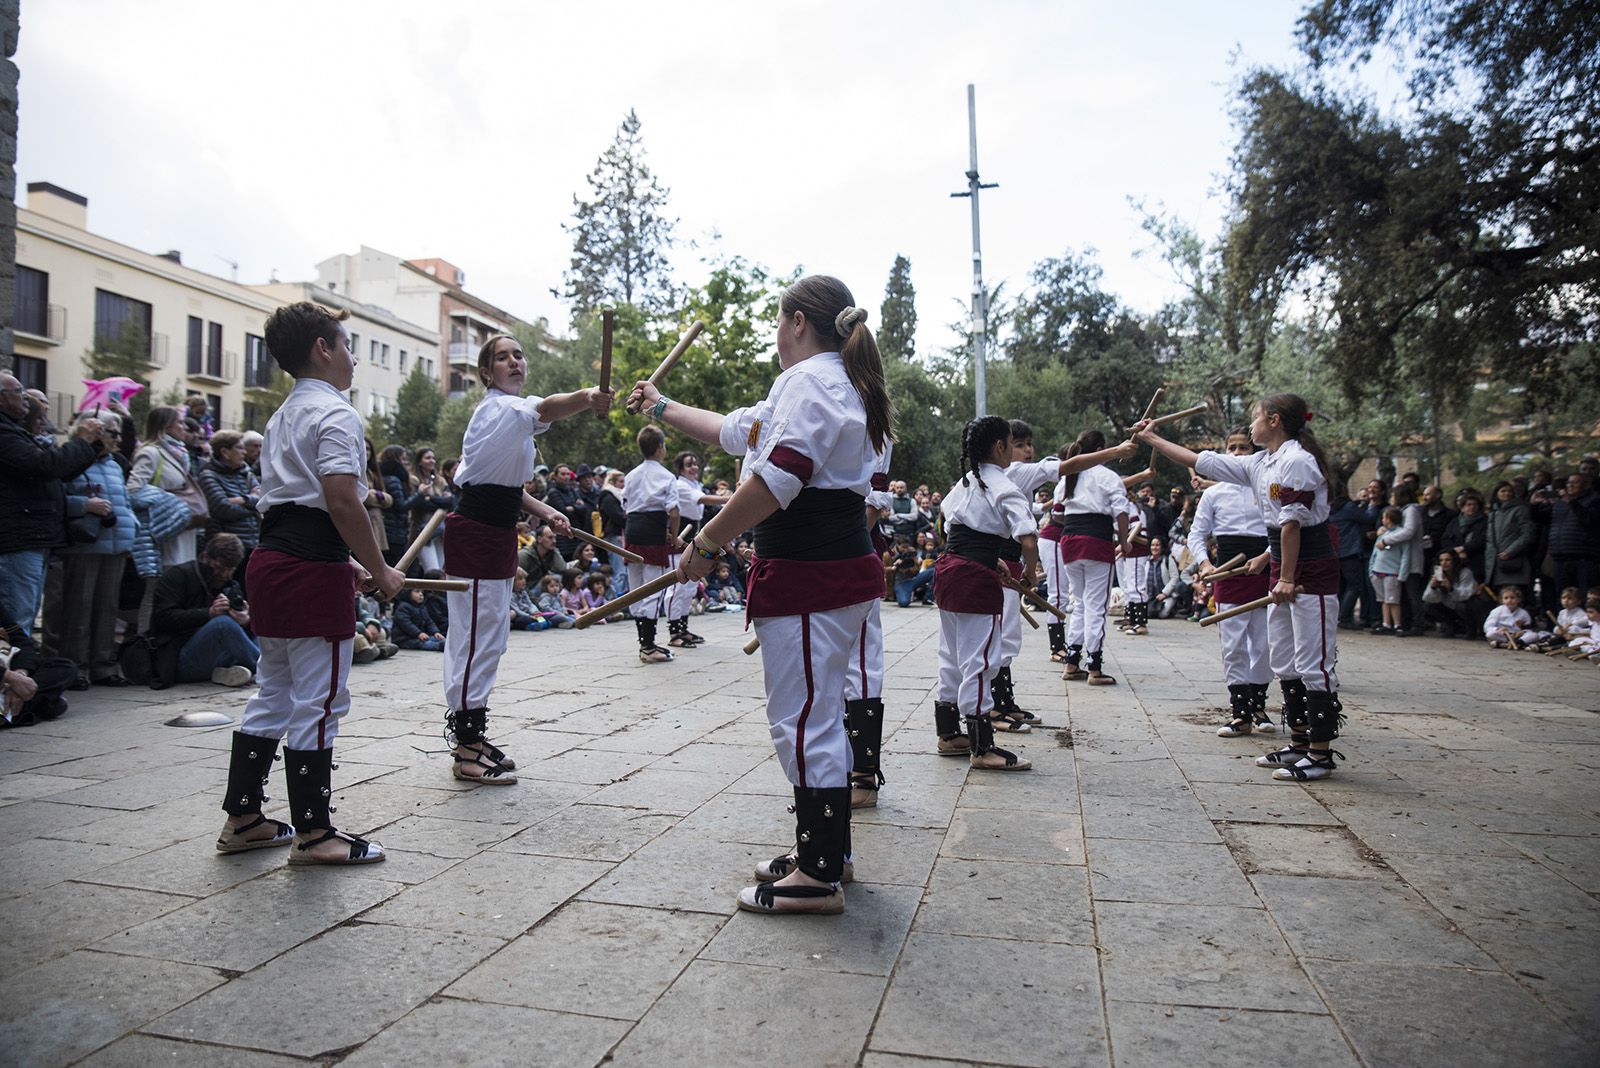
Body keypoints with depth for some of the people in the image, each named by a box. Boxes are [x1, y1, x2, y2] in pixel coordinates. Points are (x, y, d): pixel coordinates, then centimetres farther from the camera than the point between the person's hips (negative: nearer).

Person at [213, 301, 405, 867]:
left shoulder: (283, 416, 20)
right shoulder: (335, 413, -11)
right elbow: (342, 502, -21)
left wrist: (348, 563, 18)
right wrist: (379, 571, -13)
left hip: (271, 559, 10)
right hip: (313, 568, -10)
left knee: (273, 693, 18)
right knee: (319, 700, -2)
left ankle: (242, 818, 27)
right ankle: (313, 832, 8)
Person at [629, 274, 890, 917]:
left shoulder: (810, 378, -11)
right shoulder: (835, 381, 23)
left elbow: (778, 478, -23)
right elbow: (736, 431, 31)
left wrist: (706, 543, -16)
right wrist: (662, 408, 39)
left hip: (808, 574, -11)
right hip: (840, 568, 11)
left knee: (802, 719, -4)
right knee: (816, 713, 18)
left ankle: (818, 877, 7)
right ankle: (826, 848, 32)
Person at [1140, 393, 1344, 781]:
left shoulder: (1296, 460, -15)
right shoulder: (1260, 464, 13)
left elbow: (1293, 523, -19)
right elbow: (1198, 461, 18)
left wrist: (1288, 578, -20)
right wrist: (1151, 438, 21)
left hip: (1310, 573, -10)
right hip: (1284, 570, 10)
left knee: (1314, 662, -5)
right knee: (1284, 660, 14)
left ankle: (1321, 754, 3)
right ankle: (1299, 743, 24)